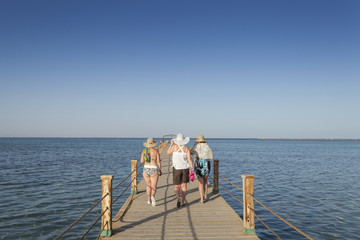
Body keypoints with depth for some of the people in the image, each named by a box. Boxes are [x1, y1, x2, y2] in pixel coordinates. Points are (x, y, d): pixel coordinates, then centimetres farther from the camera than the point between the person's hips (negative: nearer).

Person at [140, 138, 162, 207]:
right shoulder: (156, 151, -4)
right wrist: (160, 170, 4)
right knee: (154, 187, 1)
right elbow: (158, 161, -6)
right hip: (154, 170, -3)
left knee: (148, 185, 21)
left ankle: (149, 200, 25)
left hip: (146, 169, 3)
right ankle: (153, 196, -29)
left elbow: (142, 161, -6)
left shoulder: (144, 151, 2)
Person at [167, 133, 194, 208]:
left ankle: (178, 198, -21)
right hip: (185, 168, 2)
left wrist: (171, 144, 13)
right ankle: (182, 202, 16)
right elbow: (189, 159, -9)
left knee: (177, 187, 6)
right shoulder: (186, 148, -4)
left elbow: (168, 153, 7)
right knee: (184, 186, 13)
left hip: (176, 169, -2)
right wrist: (192, 169, -5)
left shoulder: (174, 146, -9)